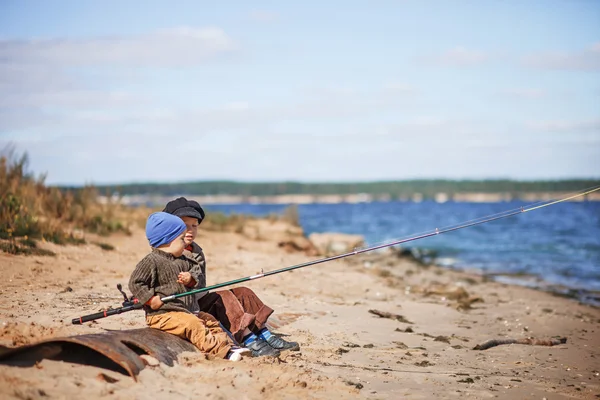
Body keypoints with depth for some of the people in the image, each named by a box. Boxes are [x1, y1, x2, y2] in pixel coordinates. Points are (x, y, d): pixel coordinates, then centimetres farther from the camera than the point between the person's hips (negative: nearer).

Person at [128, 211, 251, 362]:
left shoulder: (182, 260, 14)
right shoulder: (151, 261, -12)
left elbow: (196, 270, 22)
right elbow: (135, 283, -15)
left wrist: (191, 278, -2)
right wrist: (151, 299, -21)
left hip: (184, 311, 10)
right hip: (161, 314, -10)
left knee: (209, 320, 11)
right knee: (193, 325, -26)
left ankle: (229, 345, 11)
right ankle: (221, 351, -33)